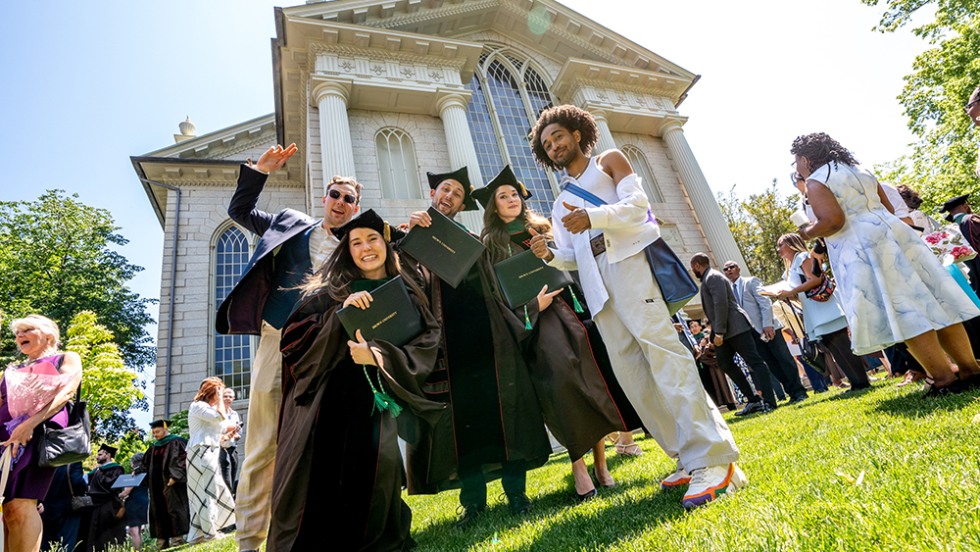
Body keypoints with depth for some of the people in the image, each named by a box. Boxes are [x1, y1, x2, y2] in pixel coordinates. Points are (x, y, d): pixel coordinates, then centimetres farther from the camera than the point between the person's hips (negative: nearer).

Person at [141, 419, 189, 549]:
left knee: (174, 509, -7)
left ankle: (177, 538, -6)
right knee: (159, 512, 6)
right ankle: (162, 541, 10)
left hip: (172, 483, -7)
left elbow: (181, 460, -12)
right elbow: (146, 465, 22)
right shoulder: (153, 447, 18)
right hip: (157, 485, 7)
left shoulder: (176, 442, -3)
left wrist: (174, 477, -20)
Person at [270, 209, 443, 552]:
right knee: (320, 487, -10)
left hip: (380, 403, 0)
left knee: (373, 478, -14)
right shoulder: (330, 291, 11)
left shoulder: (407, 295, 11)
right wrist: (340, 313, -12)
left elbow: (425, 348, 1)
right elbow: (294, 338, 2)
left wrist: (377, 356, -14)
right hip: (328, 404, 0)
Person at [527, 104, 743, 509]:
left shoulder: (609, 161, 19)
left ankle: (712, 459, -24)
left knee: (659, 346, -22)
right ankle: (687, 458, 1)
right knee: (628, 369, -5)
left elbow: (637, 204, 0)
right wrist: (549, 255, -3)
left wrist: (594, 217, -17)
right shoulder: (561, 204, 31)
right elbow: (572, 257, 19)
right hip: (596, 280, 5)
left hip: (628, 260, -5)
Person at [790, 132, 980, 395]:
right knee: (933, 303, 10)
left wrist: (805, 233, -1)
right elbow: (888, 208, 20)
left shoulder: (816, 181, -7)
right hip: (892, 233, 9)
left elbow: (833, 220, -18)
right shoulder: (860, 171, 18)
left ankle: (944, 376, -4)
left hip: (860, 250, -8)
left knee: (901, 313, -6)